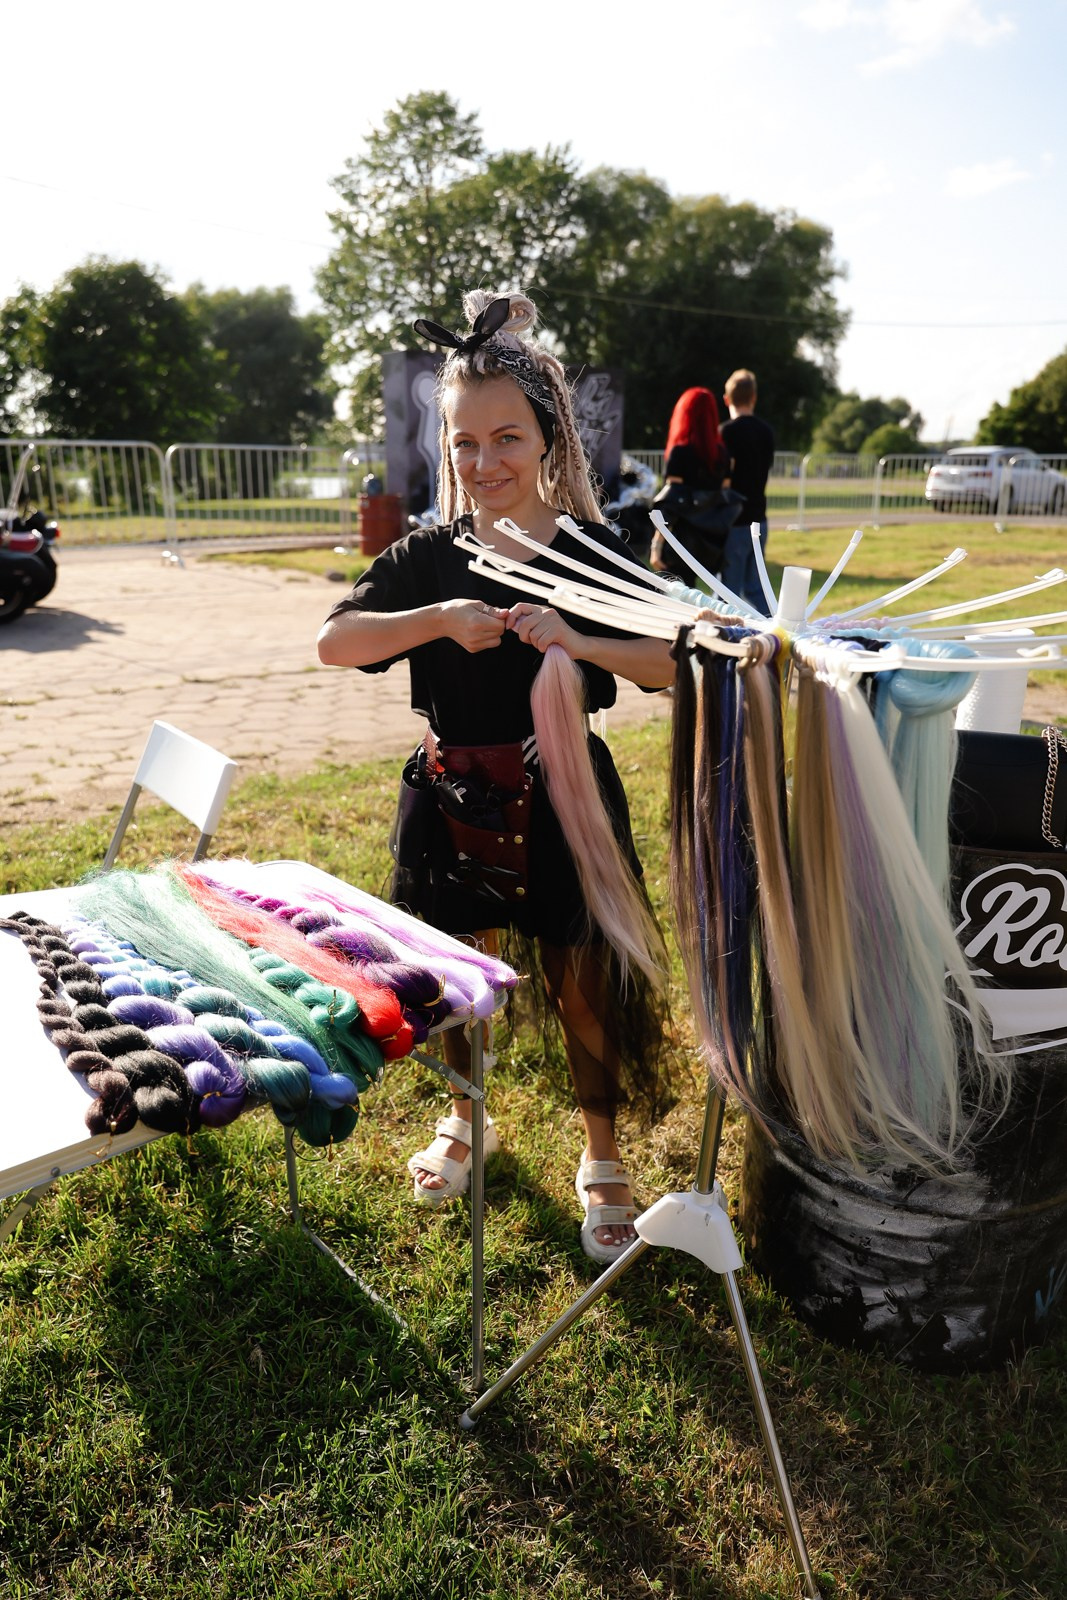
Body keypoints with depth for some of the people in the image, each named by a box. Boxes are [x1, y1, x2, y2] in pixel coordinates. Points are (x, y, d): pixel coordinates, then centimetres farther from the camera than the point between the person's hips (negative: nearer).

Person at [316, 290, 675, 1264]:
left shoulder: (593, 551, -6)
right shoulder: (429, 556, -1)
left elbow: (666, 666, -9)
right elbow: (334, 643, -10)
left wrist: (575, 639, -25)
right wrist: (441, 619, -24)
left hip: (565, 796, -2)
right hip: (455, 798, 2)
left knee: (582, 982, 6)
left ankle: (602, 1156, 30)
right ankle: (466, 1118, 44)